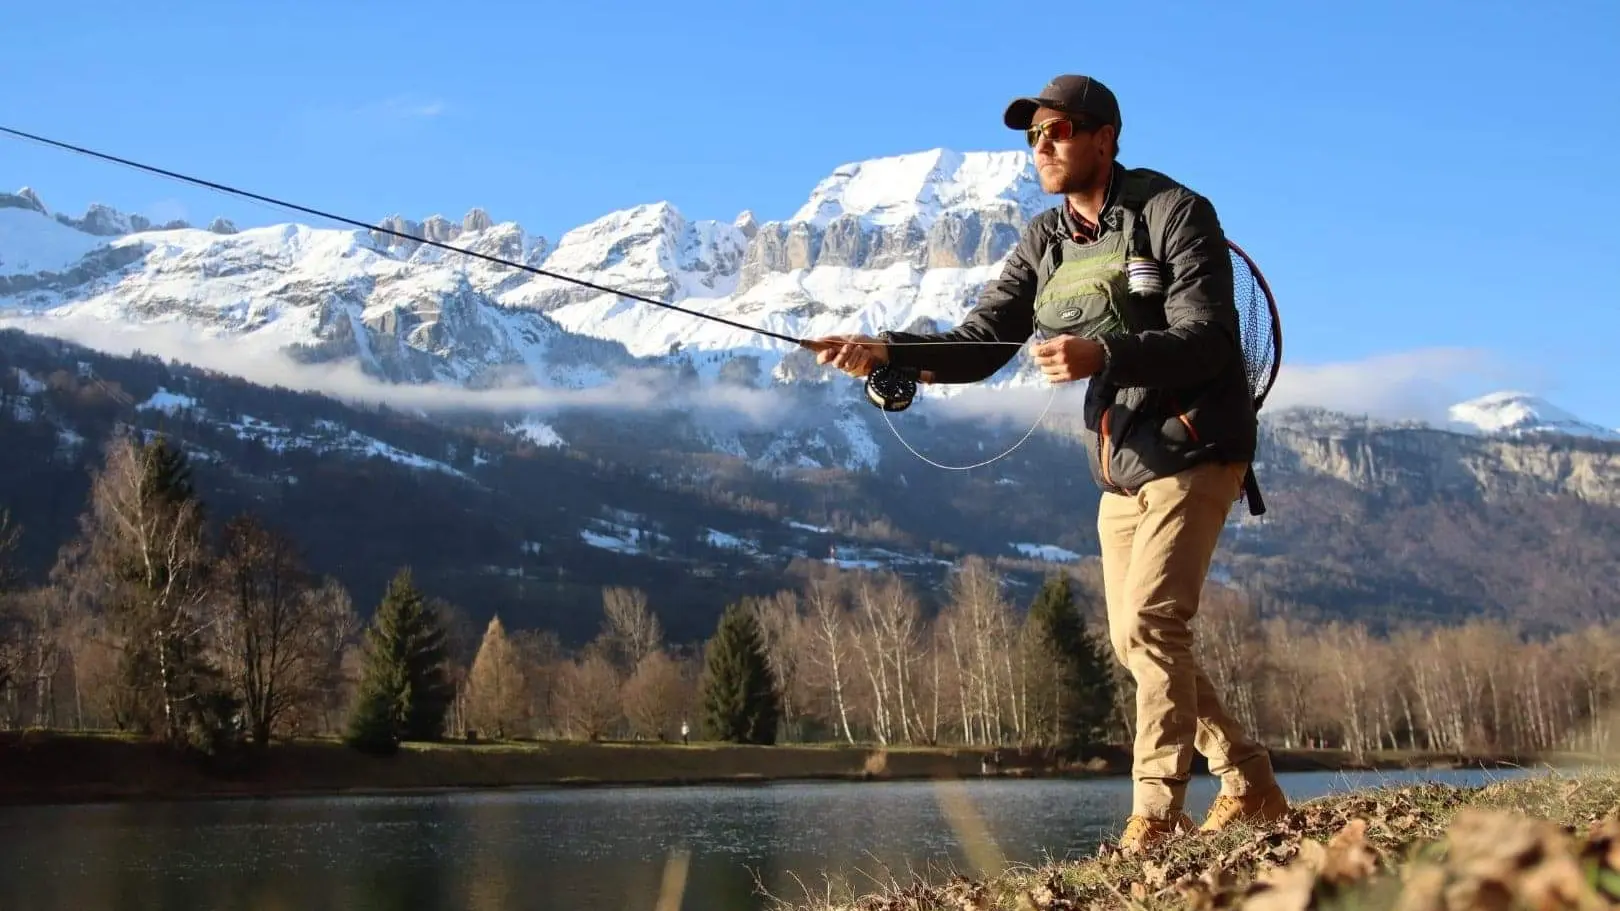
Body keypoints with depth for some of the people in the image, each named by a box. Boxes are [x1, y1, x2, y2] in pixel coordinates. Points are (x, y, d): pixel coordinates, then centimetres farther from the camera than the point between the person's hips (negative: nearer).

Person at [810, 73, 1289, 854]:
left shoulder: (1174, 213, -12)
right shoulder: (1044, 242, 7)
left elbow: (1204, 338, -22)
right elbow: (977, 344, 0)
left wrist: (1103, 355, -38)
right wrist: (888, 351, -18)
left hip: (1192, 451, -8)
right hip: (1119, 466, 8)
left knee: (1149, 624, -18)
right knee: (1134, 642, 10)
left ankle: (1157, 809, -12)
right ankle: (1251, 786, 22)